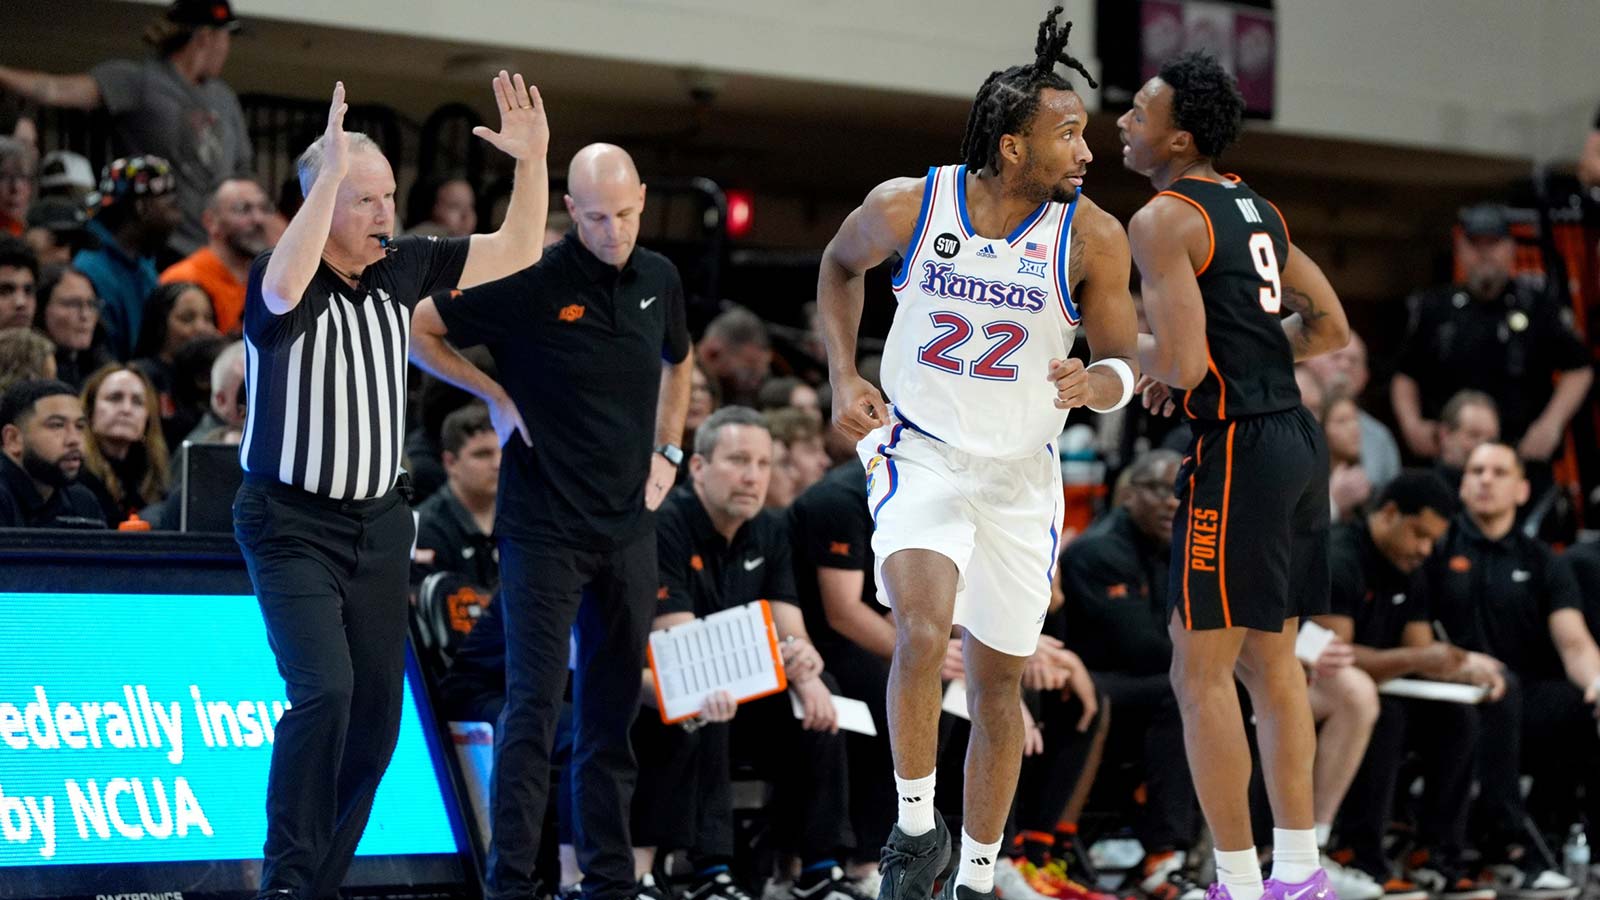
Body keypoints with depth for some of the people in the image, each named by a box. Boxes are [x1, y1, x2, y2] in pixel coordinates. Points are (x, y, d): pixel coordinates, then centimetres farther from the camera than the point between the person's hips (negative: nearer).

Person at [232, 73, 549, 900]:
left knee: (377, 710, 4)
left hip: (378, 522, 6)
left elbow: (516, 251, 9)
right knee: (324, 689, -22)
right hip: (293, 526, -6)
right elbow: (286, 287, -41)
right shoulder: (278, 282, -15)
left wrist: (533, 160, -5)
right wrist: (332, 170, -42)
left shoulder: (401, 268, 3)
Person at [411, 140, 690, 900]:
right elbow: (417, 327, -6)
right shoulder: (531, 282, -12)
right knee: (536, 704, -9)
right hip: (545, 526, -5)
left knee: (613, 710, 9)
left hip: (628, 525, 5)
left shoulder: (659, 280, 6)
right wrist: (494, 395, -7)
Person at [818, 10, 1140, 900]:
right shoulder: (908, 206, -13)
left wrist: (1093, 383, -26)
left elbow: (1125, 365, -3)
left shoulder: (1092, 236, -13)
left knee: (999, 687, 10)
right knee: (924, 632, -27)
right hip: (920, 454, -2)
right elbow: (841, 264, 10)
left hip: (1021, 475, 2)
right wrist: (844, 374, -1)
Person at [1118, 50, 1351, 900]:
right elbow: (1329, 328, 21)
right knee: (1270, 660, 18)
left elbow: (1182, 364, -20)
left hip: (1239, 449, -9)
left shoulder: (1163, 221, -12)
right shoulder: (1257, 208, 15)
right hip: (1298, 437, 9)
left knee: (1200, 672, -2)